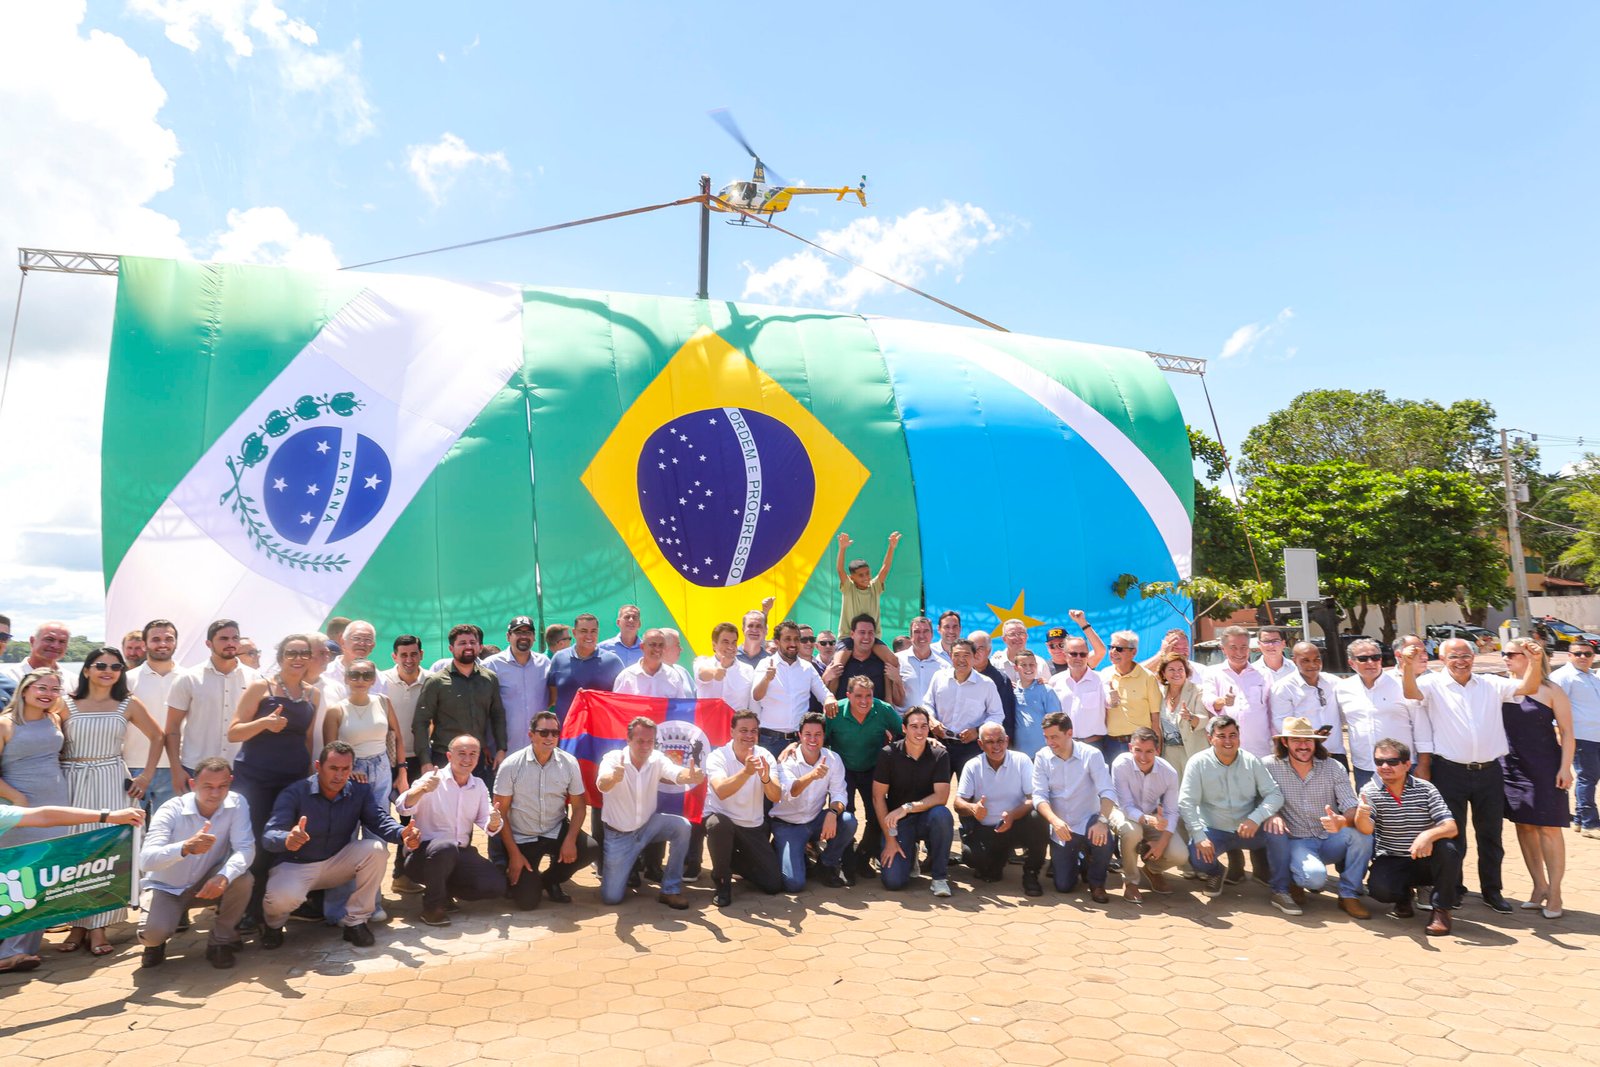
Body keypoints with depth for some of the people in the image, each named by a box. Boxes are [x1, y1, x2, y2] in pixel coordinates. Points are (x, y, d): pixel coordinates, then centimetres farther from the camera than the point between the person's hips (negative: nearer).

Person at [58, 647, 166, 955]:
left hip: (110, 782, 0)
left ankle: (97, 926, 4)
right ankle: (78, 924, 13)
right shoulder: (67, 704, 2)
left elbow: (158, 737, 9)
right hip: (72, 782, 0)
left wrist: (147, 776, 3)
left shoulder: (128, 705, 3)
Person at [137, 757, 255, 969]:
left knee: (243, 879, -29)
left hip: (207, 883, 2)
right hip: (167, 887, -2)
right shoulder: (171, 811, -24)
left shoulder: (236, 804, -18)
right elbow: (146, 860, -35)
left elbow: (245, 848, -25)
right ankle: (157, 941, 11)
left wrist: (224, 876, -45)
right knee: (152, 932, -29)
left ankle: (221, 941, -3)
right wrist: (186, 848, -54)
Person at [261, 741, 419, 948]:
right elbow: (269, 836, -30)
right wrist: (287, 839, -56)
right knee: (285, 896, -36)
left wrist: (402, 834, -45)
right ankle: (272, 922, 5)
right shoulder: (294, 794, -18)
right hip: (296, 865, -3)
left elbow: (379, 820, -20)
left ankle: (355, 921, -9)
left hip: (336, 863, 3)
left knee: (374, 849, -24)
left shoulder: (359, 793, -7)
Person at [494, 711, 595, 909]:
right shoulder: (511, 765, -14)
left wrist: (570, 840, -18)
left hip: (557, 831, 2)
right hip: (522, 838, -2)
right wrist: (514, 854, -13)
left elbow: (578, 806, -3)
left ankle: (550, 879, 7)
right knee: (527, 901, -11)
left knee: (590, 849, -24)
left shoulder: (569, 763, -9)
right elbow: (500, 812, -9)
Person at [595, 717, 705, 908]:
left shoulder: (657, 759, -12)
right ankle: (628, 867, 30)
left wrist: (692, 776, -56)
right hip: (619, 834, -2)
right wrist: (614, 777, -66)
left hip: (648, 826, 3)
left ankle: (670, 890, -9)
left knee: (682, 826, -25)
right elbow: (602, 785, -41)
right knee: (611, 897, -5)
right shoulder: (613, 758, -21)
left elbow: (677, 774, -31)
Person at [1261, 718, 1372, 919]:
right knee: (1315, 876, -34)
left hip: (1331, 840, 3)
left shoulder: (1334, 768, -2)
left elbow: (1352, 808, -9)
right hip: (1296, 842, -3)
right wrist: (1271, 814, -30)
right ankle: (1289, 885, 4)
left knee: (1361, 831, -29)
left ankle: (1349, 895, -8)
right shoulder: (1270, 767, -7)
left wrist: (1342, 821, -33)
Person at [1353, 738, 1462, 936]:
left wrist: (1429, 834, -38)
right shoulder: (1370, 791, -5)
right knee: (1379, 889, -30)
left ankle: (1442, 909, -9)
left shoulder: (1425, 788, -5)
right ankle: (1403, 896, 11)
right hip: (1391, 862, 0)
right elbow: (1366, 829, -21)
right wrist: (1361, 816, -46)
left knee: (1447, 848, -31)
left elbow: (1452, 828, -15)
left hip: (1425, 860, 0)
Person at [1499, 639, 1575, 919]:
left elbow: (1567, 732, -5)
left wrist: (1565, 767, -11)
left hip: (1544, 769, -4)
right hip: (1511, 767, 4)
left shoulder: (1551, 691, -5)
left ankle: (1554, 893, 8)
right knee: (1523, 827, 9)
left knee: (1548, 829, -2)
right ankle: (1539, 887, 21)